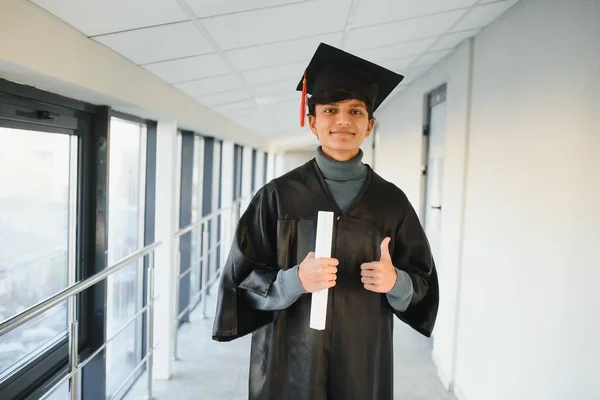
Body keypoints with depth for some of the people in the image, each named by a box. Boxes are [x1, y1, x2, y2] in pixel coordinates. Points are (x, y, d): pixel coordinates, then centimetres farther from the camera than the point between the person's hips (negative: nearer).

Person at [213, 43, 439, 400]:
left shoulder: (391, 202, -2)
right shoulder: (278, 196, -7)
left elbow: (422, 281, 3)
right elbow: (242, 281, -6)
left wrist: (395, 282, -18)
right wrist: (294, 280, -23)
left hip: (363, 360, 2)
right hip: (290, 358, -1)